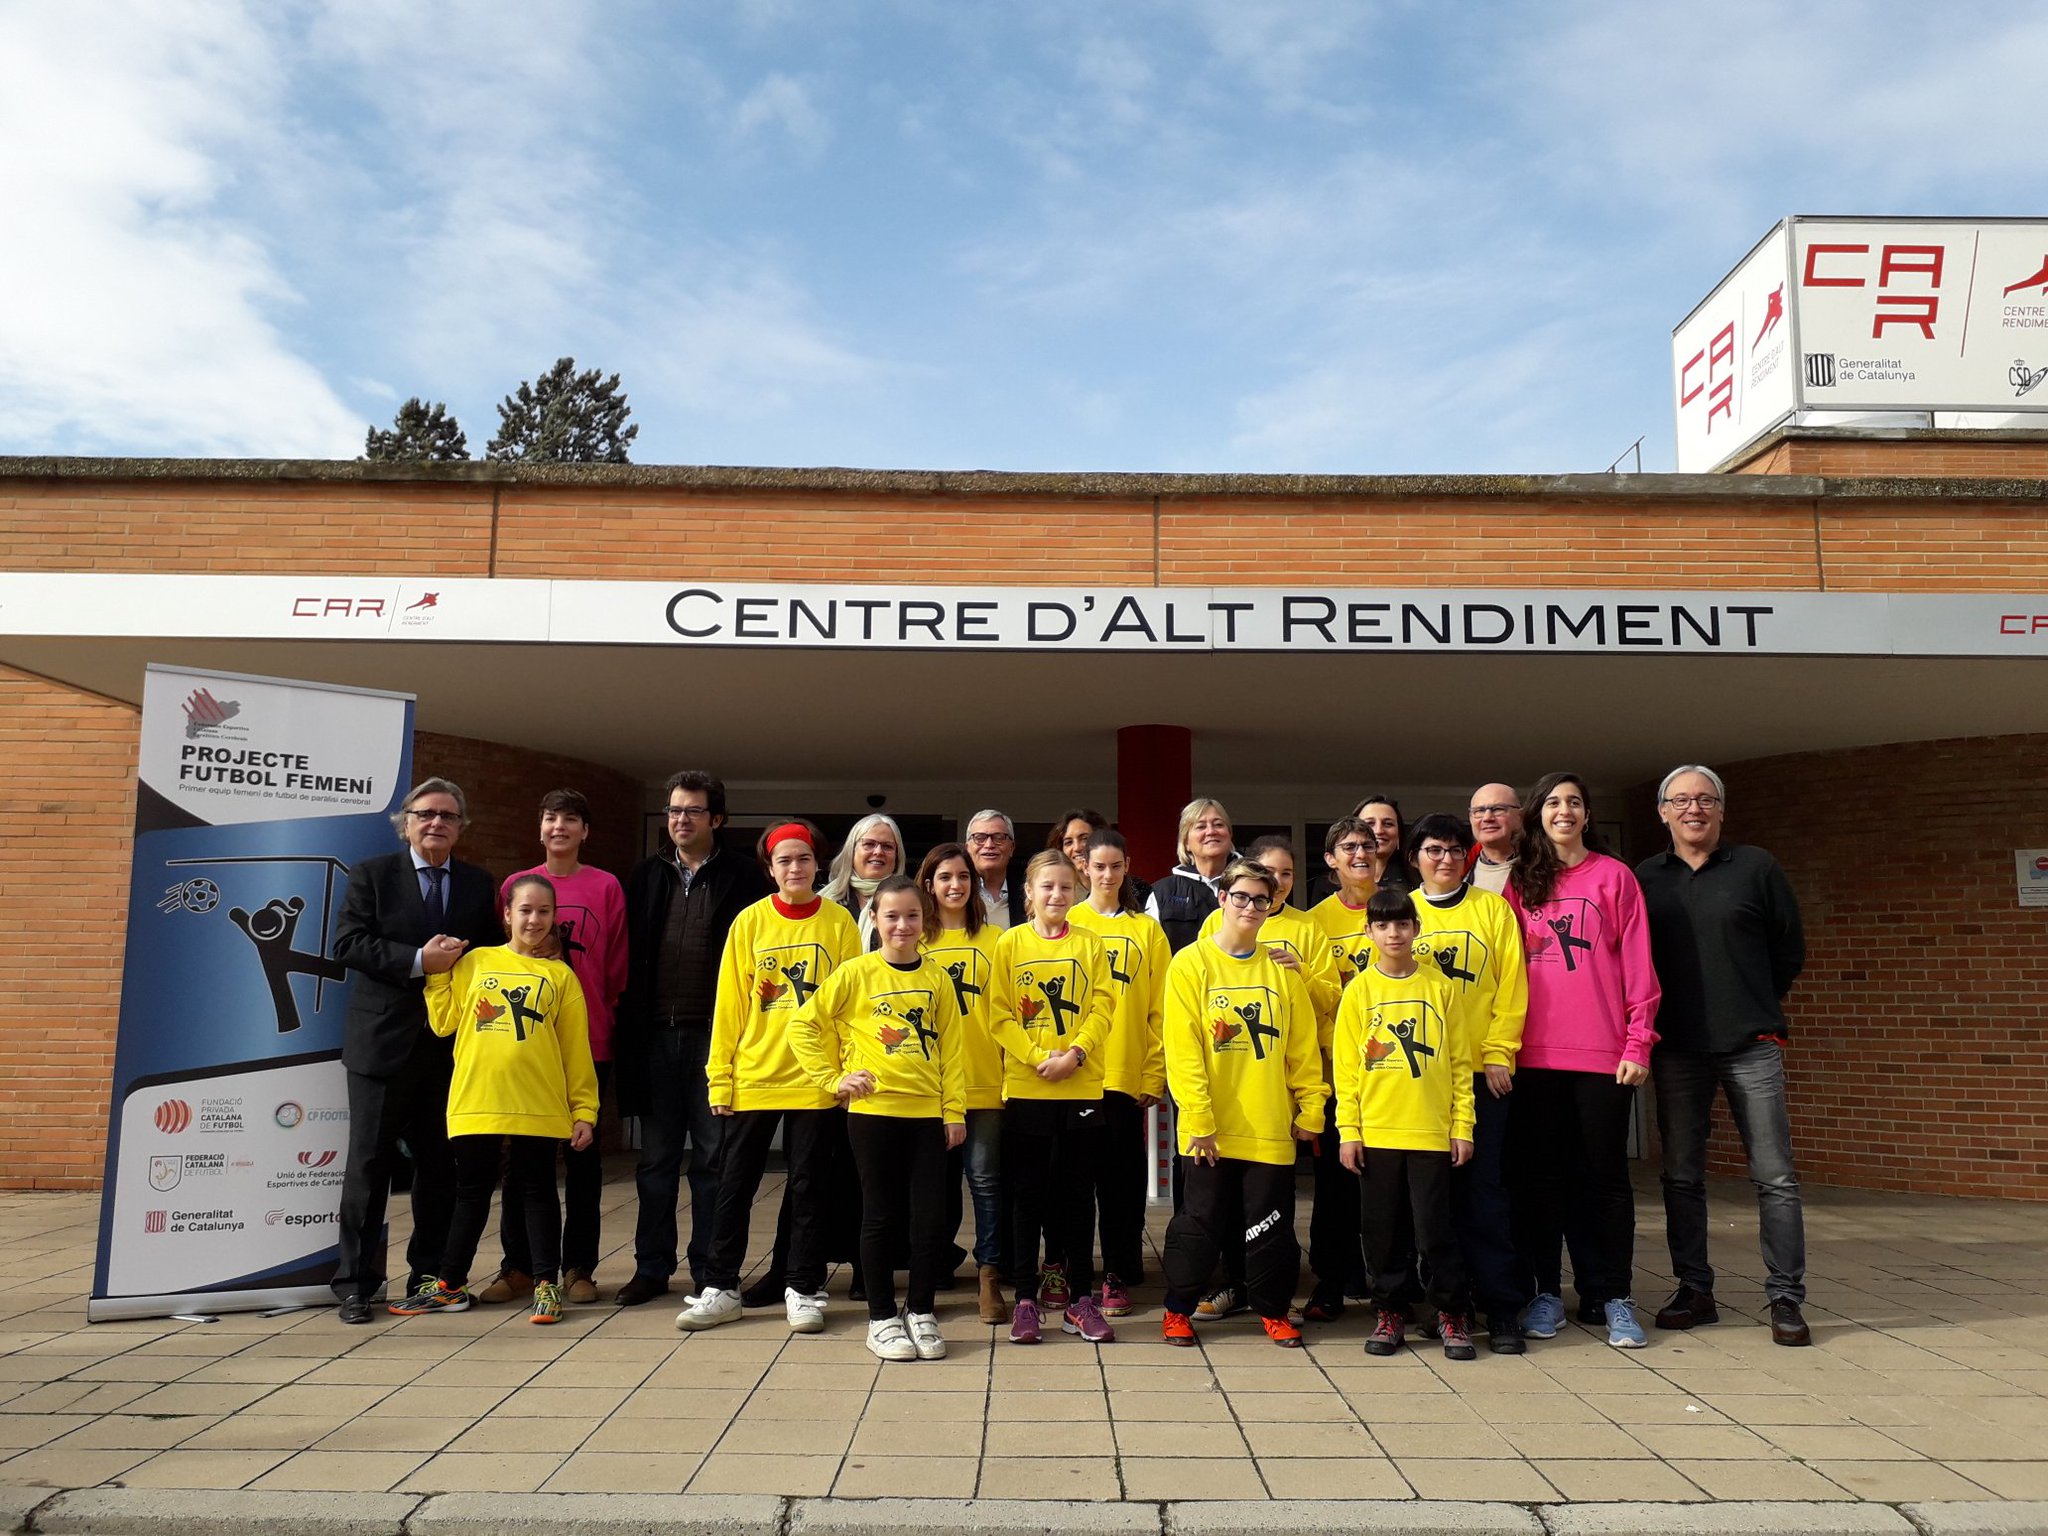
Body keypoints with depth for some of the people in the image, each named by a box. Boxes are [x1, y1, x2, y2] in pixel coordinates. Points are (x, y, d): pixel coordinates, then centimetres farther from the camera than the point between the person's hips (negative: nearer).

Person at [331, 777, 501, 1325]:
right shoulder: (371, 875, 2)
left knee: (441, 1166, 9)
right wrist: (418, 961, -17)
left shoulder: (479, 885, 11)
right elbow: (348, 942, -8)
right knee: (369, 1165, 2)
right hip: (384, 1043, -3)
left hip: (451, 1047, 3)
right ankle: (355, 1281, 11)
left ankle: (429, 1273, 20)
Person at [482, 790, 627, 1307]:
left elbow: (616, 966, 1)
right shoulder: (515, 886, 7)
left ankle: (579, 1268, 15)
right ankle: (518, 1265, 18)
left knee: (583, 1153, 6)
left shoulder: (605, 887, 1)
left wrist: (601, 1016, -1)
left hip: (588, 1042, -2)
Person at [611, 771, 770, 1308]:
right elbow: (628, 954, 10)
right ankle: (652, 1267, 21)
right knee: (656, 1157, 11)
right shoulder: (646, 876, 11)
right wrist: (626, 1023, 2)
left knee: (713, 1157, 5)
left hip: (715, 1036, -3)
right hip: (657, 1036, 3)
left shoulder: (744, 877, 0)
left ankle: (709, 1269, 15)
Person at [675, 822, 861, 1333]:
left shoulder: (838, 922, -1)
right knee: (734, 1186, 9)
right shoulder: (750, 921, 1)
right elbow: (729, 1003, 1)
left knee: (808, 1186, 8)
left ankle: (804, 1291, 20)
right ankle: (720, 1288, 22)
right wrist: (721, 1077, -2)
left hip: (815, 1080, -1)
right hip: (753, 1078, 1)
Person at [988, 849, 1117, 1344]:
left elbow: (1102, 1007, 0)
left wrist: (1075, 1053, -14)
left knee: (1077, 1195, 8)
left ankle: (1079, 1299, 17)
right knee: (1028, 1195, 6)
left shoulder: (1089, 944, 5)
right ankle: (1026, 1299, 15)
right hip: (1024, 1088, -1)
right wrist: (1037, 1057, -14)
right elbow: (999, 1015, -3)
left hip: (1082, 1088, 1)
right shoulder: (1010, 943, 2)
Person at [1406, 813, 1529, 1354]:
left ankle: (1501, 1309, 5)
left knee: (1484, 1188, -2)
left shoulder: (1492, 908, 7)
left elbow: (1512, 985, 2)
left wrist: (1499, 1053, -6)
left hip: (1480, 1071, -1)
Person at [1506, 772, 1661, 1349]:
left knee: (1605, 1173, 4)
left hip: (1603, 1053, -2)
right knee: (1540, 1173, 7)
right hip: (1536, 1054, 2)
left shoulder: (1614, 876, 3)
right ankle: (1546, 1292, 17)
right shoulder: (1520, 881, 9)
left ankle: (1614, 1297, 15)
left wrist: (1638, 1043, -6)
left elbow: (1637, 966, 0)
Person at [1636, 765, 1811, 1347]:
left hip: (1751, 1045, -2)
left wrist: (1758, 1007, 11)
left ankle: (1786, 1299, 8)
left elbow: (1790, 947, 10)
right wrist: (1652, 1021, 7)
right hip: (1676, 1050, 2)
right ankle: (1694, 1291, 18)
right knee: (1681, 1176, 7)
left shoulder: (1756, 867, 4)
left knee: (1775, 1176, -1)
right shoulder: (1644, 879, 8)